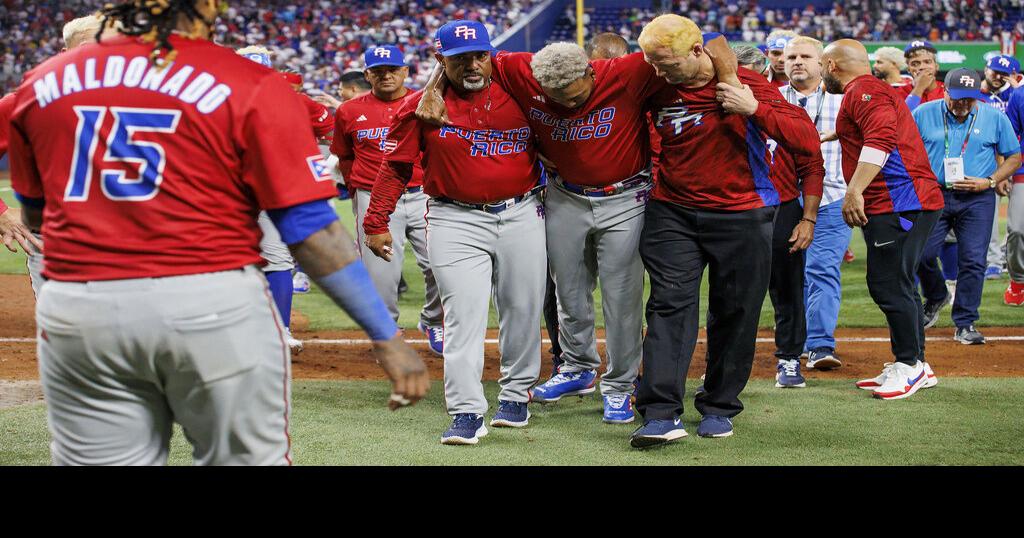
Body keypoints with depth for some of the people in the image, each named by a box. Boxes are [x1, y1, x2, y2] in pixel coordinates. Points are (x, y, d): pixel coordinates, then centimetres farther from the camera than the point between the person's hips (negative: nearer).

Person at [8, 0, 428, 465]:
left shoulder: (41, 83, 7)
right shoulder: (253, 87, -5)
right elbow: (311, 229, -8)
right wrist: (387, 338, -4)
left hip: (73, 313, 4)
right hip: (213, 303, -3)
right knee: (249, 457, 9)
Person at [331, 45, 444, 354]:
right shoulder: (350, 111, 6)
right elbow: (343, 156, 20)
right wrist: (357, 187, 12)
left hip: (423, 196, 0)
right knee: (380, 273, -3)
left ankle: (433, 322, 19)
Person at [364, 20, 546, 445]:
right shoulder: (420, 106, -2)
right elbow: (395, 168, 1)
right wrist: (376, 224, -2)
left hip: (520, 215, 2)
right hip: (456, 221, -2)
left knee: (522, 311, 9)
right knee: (463, 315, -9)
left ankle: (515, 395, 26)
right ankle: (466, 413, -11)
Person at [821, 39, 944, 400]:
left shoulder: (863, 91, -10)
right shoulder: (875, 90, 24)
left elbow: (882, 138, -24)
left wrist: (855, 191, -28)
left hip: (899, 204, -11)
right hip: (904, 204, 11)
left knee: (889, 285, -9)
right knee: (894, 285, 14)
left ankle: (909, 365, -2)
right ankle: (915, 366, 20)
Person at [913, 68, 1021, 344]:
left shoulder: (995, 118, 1)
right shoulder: (924, 114, 1)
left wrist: (989, 181, -7)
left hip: (977, 200, -1)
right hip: (932, 197, 1)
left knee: (973, 261, -4)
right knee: (920, 254, -4)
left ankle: (965, 324, 7)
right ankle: (935, 297, 28)